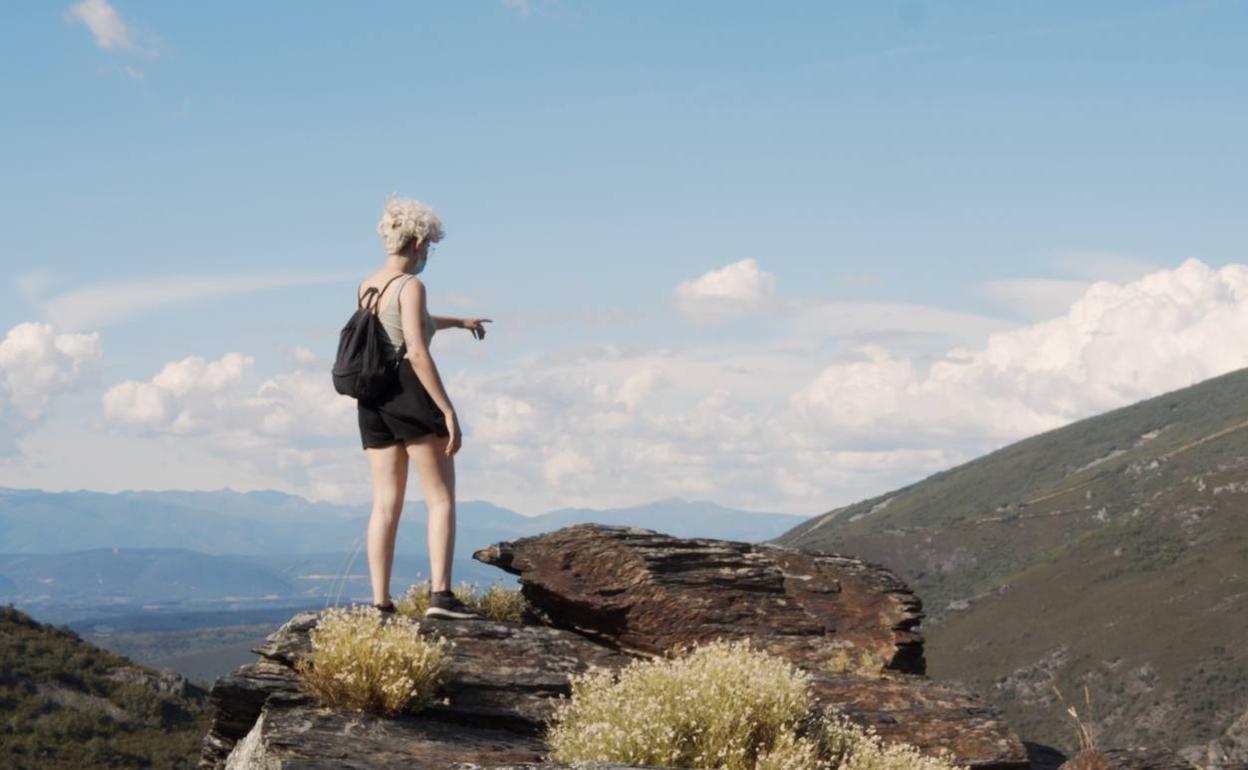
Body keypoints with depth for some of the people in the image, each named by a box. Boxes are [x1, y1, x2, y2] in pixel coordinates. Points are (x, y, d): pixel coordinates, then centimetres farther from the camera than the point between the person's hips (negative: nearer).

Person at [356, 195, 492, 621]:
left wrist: (458, 322, 45)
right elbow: (417, 353, -20)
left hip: (373, 402, 7)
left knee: (386, 504, 7)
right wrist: (449, 411, -19)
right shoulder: (411, 286, -11)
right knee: (442, 499, -1)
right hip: (412, 396, -7)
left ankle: (380, 602, 3)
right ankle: (440, 594, -12)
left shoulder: (367, 287, 14)